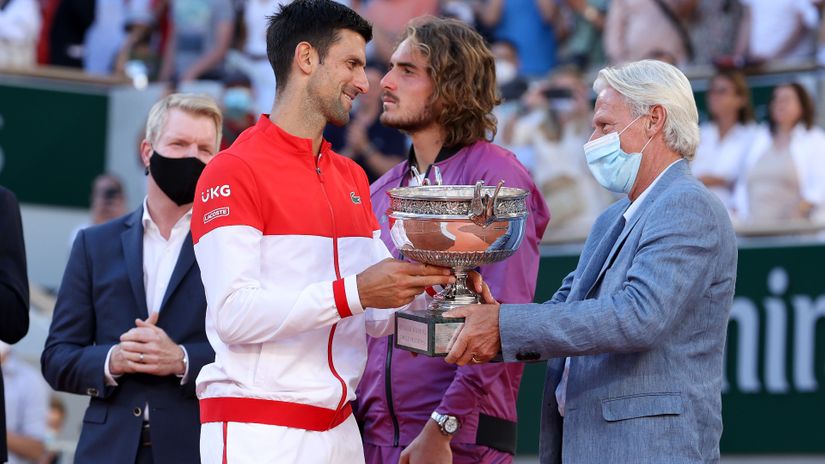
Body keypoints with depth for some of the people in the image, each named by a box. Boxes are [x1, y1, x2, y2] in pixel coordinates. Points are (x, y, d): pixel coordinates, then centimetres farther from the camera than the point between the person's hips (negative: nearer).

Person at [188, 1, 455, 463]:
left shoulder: (354, 178, 15)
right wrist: (353, 293, -23)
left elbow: (376, 316, 12)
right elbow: (233, 315, -18)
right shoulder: (234, 171, -8)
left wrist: (426, 283, -7)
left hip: (339, 425, 7)